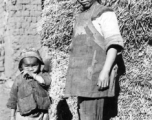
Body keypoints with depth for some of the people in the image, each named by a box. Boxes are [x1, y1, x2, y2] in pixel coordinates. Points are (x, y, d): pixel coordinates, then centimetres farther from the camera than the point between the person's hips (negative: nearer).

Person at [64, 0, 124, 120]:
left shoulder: (105, 13, -2)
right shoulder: (80, 18, 21)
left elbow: (114, 44, -11)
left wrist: (105, 71, -22)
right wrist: (73, 78, 17)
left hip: (96, 73, -8)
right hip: (83, 75, 8)